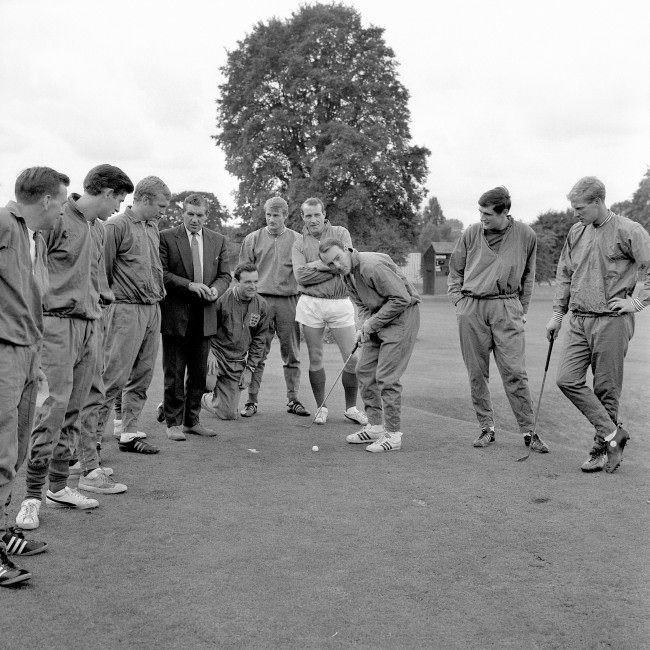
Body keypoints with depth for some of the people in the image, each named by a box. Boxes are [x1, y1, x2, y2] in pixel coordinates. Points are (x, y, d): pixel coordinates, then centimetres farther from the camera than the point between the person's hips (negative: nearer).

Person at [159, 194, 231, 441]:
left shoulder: (218, 240, 11)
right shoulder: (166, 237, -2)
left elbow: (225, 275, 11)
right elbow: (161, 273, -8)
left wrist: (215, 289, -11)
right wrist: (189, 285, -20)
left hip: (204, 316, 4)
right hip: (175, 314, -4)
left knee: (199, 373, 10)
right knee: (174, 373, 1)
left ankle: (192, 421, 21)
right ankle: (173, 423, 10)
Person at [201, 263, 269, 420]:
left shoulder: (262, 306, 0)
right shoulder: (222, 299, -12)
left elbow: (259, 340, 7)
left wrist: (249, 369, 2)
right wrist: (208, 354, -16)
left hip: (236, 362, 4)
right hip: (215, 352, -4)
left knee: (228, 414, 3)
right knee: (207, 383, -36)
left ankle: (205, 400, 34)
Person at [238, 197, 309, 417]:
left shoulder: (297, 240, 8)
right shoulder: (252, 239, 7)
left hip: (289, 301, 1)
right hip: (260, 300, 0)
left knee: (292, 355, 5)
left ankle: (293, 399, 13)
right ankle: (252, 400, 5)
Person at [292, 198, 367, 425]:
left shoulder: (340, 233, 5)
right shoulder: (299, 243, 5)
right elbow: (301, 276, -10)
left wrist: (316, 265, -12)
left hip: (341, 303, 0)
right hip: (311, 304, 0)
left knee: (353, 358, -1)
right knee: (315, 359, 6)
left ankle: (351, 408, 16)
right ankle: (321, 407, 21)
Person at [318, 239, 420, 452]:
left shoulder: (371, 266, -25)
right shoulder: (346, 274, 5)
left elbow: (401, 299, -25)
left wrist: (372, 323, -17)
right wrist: (364, 326, -3)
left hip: (402, 316, -10)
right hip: (378, 321, 10)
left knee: (386, 376, -11)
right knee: (364, 370, 9)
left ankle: (393, 434, -1)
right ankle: (375, 426, 19)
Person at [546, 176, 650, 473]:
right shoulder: (576, 232, 11)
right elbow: (564, 274, 20)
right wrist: (557, 313, 15)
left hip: (612, 322, -6)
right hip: (579, 321, 6)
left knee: (606, 389, 1)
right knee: (567, 379, -7)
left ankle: (602, 449, 15)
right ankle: (612, 433, 2)